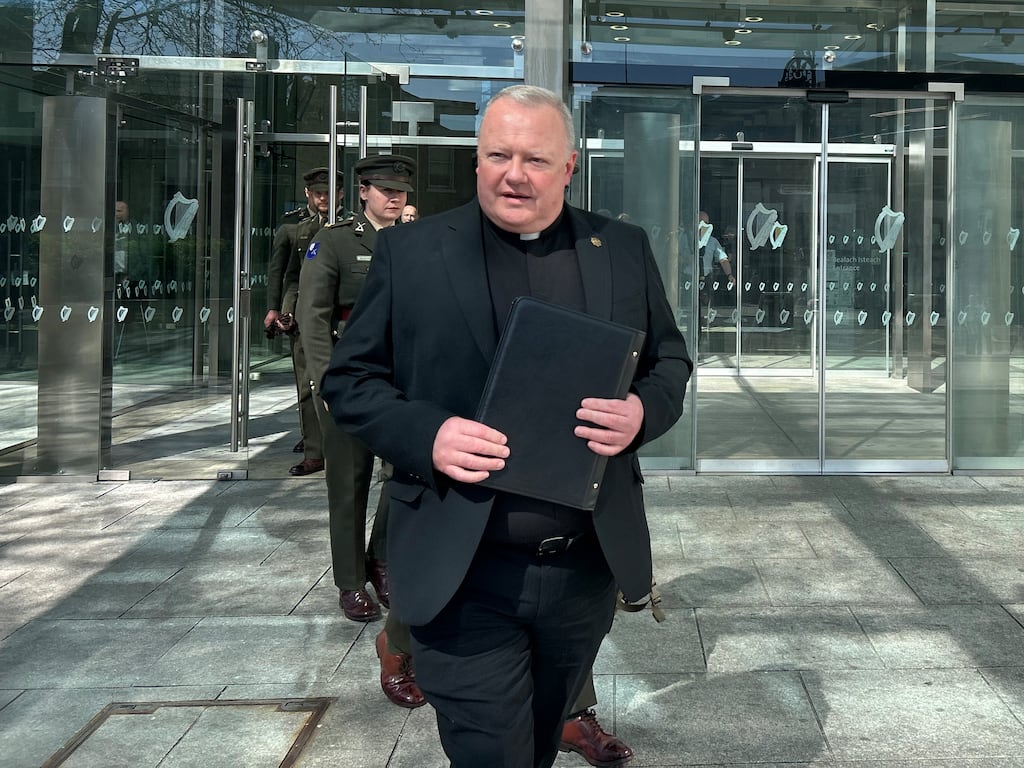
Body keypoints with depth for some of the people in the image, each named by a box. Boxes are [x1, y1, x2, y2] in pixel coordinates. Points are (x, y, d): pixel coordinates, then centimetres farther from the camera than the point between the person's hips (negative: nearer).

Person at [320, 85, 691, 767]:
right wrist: (425, 434, -19)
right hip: (464, 577, -3)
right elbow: (350, 378, 0)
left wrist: (641, 412, -12)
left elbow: (670, 361, 12)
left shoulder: (624, 251, 5)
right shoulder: (410, 253, -2)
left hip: (589, 568, 4)